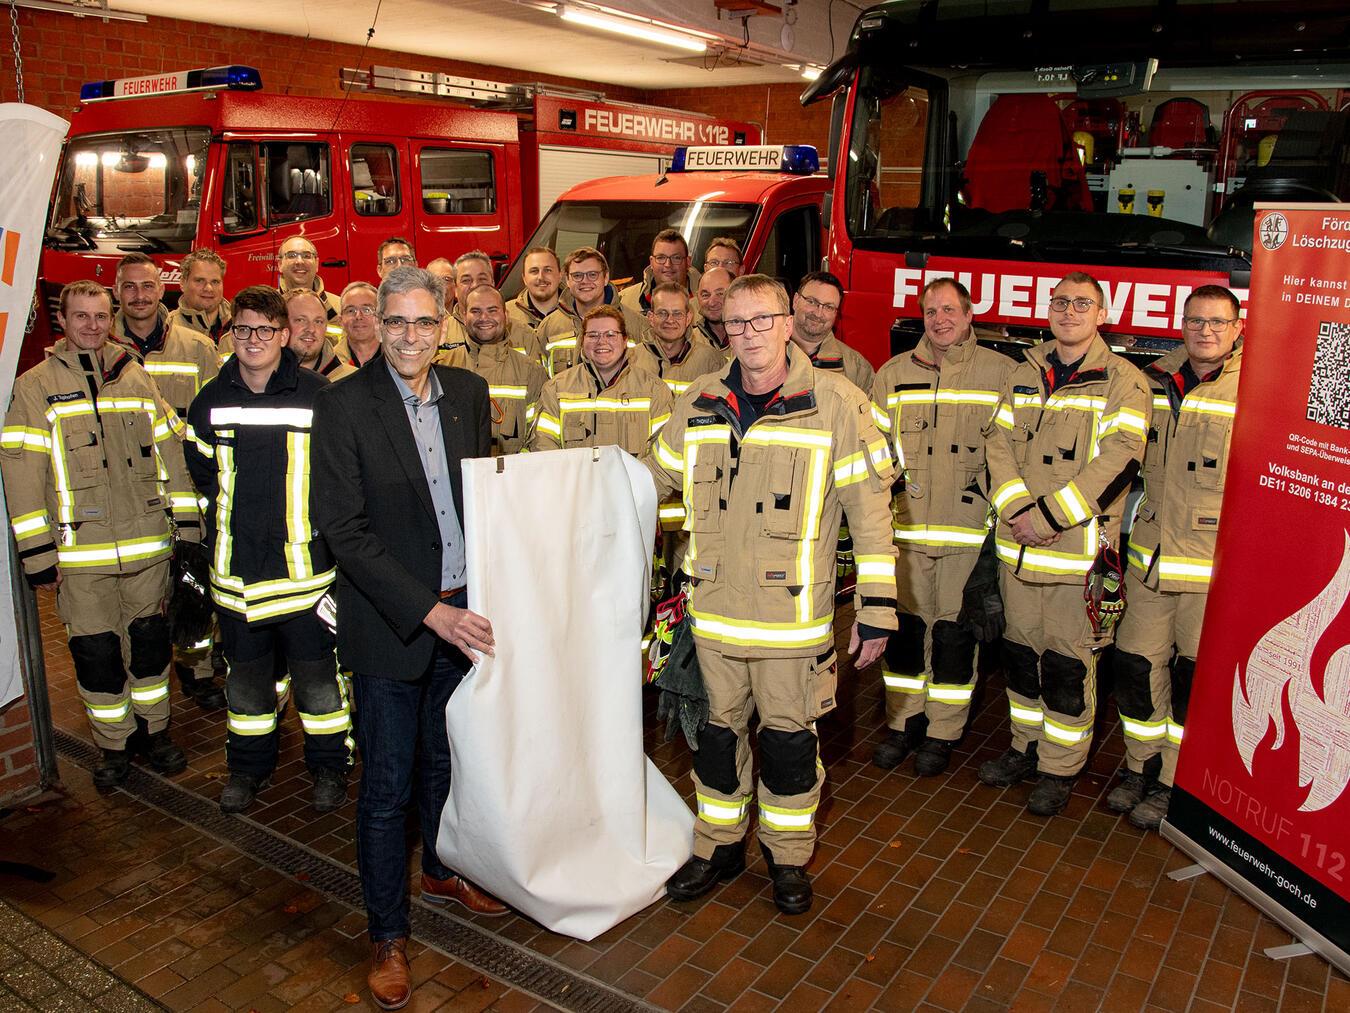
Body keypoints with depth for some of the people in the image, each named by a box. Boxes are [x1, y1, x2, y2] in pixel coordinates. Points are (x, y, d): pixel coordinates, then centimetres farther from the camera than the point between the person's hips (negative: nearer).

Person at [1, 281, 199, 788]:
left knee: (150, 642, 12)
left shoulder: (136, 378, 8)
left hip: (148, 545, 2)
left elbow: (172, 455, 10)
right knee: (96, 652, 6)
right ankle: (112, 747, 23)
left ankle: (157, 731, 29)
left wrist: (188, 526, 6)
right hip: (81, 553, -2)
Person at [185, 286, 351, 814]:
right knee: (246, 675, 17)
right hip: (236, 567, 3)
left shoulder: (319, 396, -7)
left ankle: (329, 765, 25)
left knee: (316, 672, 7)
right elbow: (200, 475, 16)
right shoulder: (210, 401, 4)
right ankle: (249, 765, 35)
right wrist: (221, 524, 10)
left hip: (305, 565, -3)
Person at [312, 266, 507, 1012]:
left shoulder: (468, 393, 2)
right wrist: (428, 611, -23)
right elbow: (345, 530, -17)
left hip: (463, 614, 5)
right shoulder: (343, 405, -13)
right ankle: (387, 933, 26)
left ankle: (442, 873, 46)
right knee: (387, 785, 7)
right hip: (389, 625, -4)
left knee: (447, 760, 22)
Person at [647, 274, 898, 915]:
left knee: (788, 737, 10)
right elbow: (649, 479, 18)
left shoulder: (836, 405, -9)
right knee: (720, 729, 16)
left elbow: (871, 511, -7)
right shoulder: (697, 406, 3)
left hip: (793, 613, -3)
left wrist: (876, 607, -9)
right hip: (715, 609, 4)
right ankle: (720, 846, 36)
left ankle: (788, 856, 32)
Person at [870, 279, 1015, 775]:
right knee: (905, 627, 9)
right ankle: (904, 721, 26)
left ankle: (943, 732, 21)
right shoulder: (893, 374, 9)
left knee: (954, 632, 6)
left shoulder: (1002, 372, 2)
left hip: (969, 529, -2)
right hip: (906, 527, 2)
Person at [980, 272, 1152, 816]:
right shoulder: (1023, 376, 12)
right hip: (1018, 545, 5)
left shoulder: (1124, 382, -3)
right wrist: (1017, 510, -13)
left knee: (1068, 664, 2)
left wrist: (1048, 516, -18)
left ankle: (1060, 769, 17)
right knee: (1020, 652, 15)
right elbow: (998, 444, 4)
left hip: (1081, 548, -5)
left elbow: (1118, 461, -14)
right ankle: (1027, 746, 33)